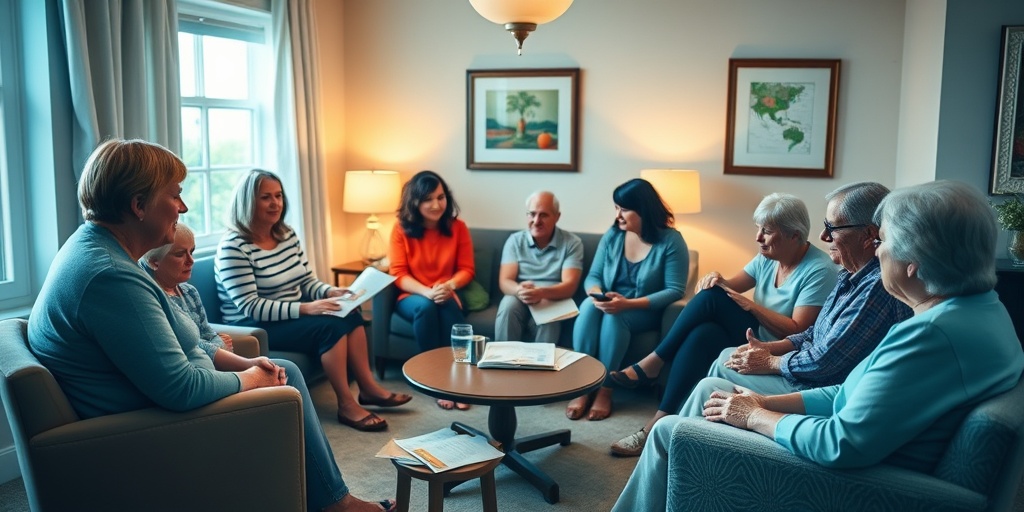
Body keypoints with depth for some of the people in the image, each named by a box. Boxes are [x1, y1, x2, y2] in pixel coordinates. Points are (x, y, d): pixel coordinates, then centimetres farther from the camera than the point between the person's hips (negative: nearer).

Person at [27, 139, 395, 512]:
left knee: (286, 371, 12)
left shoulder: (94, 246, 6)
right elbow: (181, 389, -30)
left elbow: (176, 347, 13)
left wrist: (245, 364, 3)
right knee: (283, 391, 0)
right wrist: (249, 379, -12)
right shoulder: (109, 276, -28)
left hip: (152, 400, 10)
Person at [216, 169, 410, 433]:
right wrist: (305, 308, -30)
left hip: (293, 315, 8)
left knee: (350, 316, -15)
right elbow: (250, 308, -23)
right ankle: (346, 405, -18)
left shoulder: (287, 235, 7)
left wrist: (331, 292, -11)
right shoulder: (234, 246, -17)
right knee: (331, 326, -26)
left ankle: (368, 387, -7)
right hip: (254, 327, -8)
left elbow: (307, 281, 12)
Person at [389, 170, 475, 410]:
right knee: (425, 306, -35)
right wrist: (427, 292, -26)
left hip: (446, 295, 1)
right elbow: (398, 274, -8)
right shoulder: (402, 229, -5)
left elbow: (467, 269, 1)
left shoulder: (458, 227, 0)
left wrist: (449, 286, -22)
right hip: (412, 296, -1)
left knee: (449, 307, -34)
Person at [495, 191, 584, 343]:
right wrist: (519, 291, -29)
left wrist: (542, 293, -33)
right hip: (519, 300, 2)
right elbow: (504, 281, -4)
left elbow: (569, 285, -12)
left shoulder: (572, 243, -2)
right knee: (508, 307, -31)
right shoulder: (515, 240, 4)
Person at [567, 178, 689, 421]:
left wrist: (628, 304, -27)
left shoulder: (671, 241, -12)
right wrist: (597, 295, -23)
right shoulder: (612, 235, 1)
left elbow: (675, 291, -17)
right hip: (612, 306, 4)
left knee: (615, 315, -34)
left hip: (646, 312, -3)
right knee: (589, 306, -30)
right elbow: (593, 276, 2)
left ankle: (605, 389, -22)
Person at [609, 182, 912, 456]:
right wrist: (769, 348, 1)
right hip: (813, 375, 10)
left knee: (724, 366, -5)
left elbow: (824, 361, -27)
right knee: (727, 355, 7)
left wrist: (768, 362, -11)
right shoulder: (853, 274, 8)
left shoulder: (878, 286, -26)